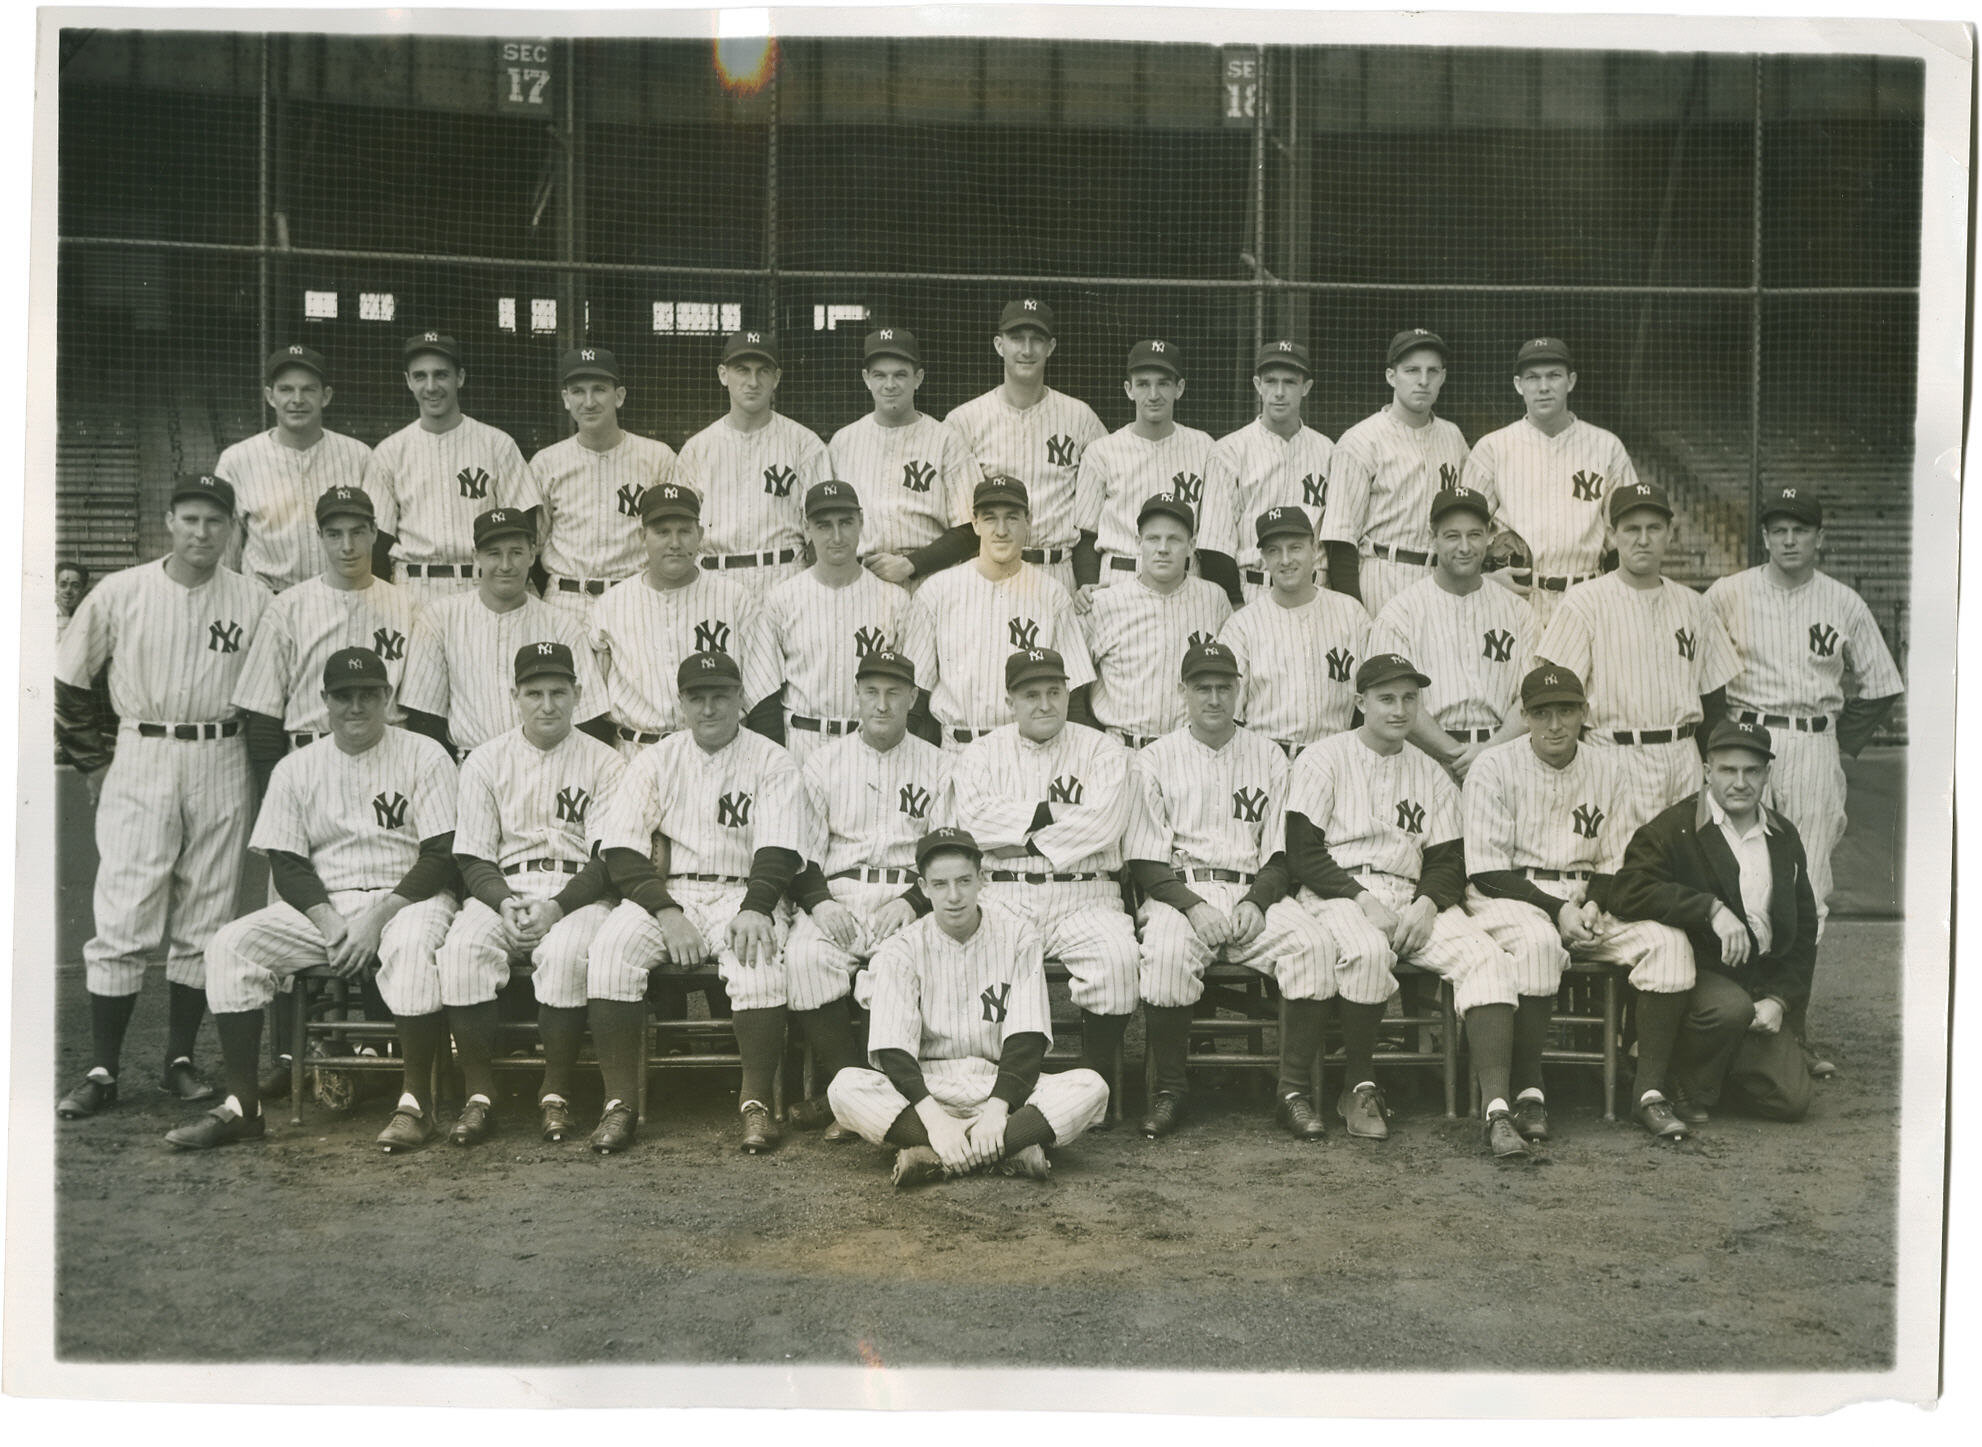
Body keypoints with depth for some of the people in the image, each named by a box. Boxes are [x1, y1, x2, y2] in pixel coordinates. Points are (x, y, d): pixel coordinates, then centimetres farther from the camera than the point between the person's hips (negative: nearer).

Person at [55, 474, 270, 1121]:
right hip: (139, 759, -1)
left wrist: (258, 771, 2)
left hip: (221, 765, 1)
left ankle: (181, 1060, 17)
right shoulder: (120, 593, 1)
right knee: (123, 922, -5)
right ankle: (101, 1071, 1)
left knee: (204, 921, 6)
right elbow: (68, 683, 6)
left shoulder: (255, 602, 3)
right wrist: (93, 764, 3)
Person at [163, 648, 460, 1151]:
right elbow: (286, 863, 6)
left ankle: (415, 1102, -29)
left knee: (412, 943, -37)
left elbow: (442, 856, -7)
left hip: (407, 896, -4)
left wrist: (377, 916, -17)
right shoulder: (296, 769, 11)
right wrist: (328, 921, -13)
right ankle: (241, 1104, -15)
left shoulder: (425, 756, 0)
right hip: (321, 903, 4)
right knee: (232, 944, -18)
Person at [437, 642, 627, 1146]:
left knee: (567, 953, -35)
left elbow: (609, 860, 0)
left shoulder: (605, 763, 7)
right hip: (501, 892, 2)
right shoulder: (484, 761, 12)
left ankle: (556, 1095, -21)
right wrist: (505, 903, -13)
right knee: (462, 949, -30)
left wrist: (556, 907, -16)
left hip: (578, 894, -2)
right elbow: (472, 857, 7)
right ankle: (479, 1096, -21)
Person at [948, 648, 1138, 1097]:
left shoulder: (1101, 750, 10)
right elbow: (974, 819, -5)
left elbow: (1103, 823, -7)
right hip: (1003, 897, 1)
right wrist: (1054, 815, -6)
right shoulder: (982, 753, 14)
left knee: (1117, 955, -30)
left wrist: (1021, 839, -7)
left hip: (1084, 896, 0)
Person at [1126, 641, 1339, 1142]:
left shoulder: (1270, 758, 16)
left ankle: (1294, 1091, -19)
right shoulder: (1155, 760, 10)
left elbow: (1280, 855, 11)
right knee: (1166, 953, -35)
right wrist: (1193, 906, -15)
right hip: (1179, 890, -2)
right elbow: (1145, 861, 2)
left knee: (1314, 946, -27)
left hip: (1255, 891, 2)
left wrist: (1256, 903, -9)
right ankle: (1168, 1091, -17)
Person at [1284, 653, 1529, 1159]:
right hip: (1338, 892, -4)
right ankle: (1358, 1087, -15)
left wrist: (1427, 903, -9)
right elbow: (1303, 853, -4)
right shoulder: (1324, 760, 5)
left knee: (1486, 957, -22)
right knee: (1369, 950, -37)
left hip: (1413, 897, 4)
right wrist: (1364, 901, -16)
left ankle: (1496, 1108, -30)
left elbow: (1448, 861, 14)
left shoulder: (1431, 775, 19)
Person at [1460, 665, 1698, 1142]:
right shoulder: (1494, 768, -3)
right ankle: (1529, 1090, -30)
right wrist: (1557, 911, -17)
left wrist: (1592, 904, -9)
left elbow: (1613, 863, 14)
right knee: (1538, 942, -38)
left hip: (1585, 900, 5)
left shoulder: (1605, 768, 11)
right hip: (1509, 896, -4)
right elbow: (1487, 870, -8)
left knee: (1670, 942, -19)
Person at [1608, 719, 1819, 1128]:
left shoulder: (1784, 838, 13)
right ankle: (1689, 1091, -9)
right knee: (1732, 1006, -37)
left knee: (1792, 1100, -10)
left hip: (1764, 982, 5)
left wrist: (1780, 999, 0)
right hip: (1699, 972, -5)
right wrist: (1712, 909, -27)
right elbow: (1629, 891, -21)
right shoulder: (1674, 829, -4)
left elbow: (1804, 931, 14)